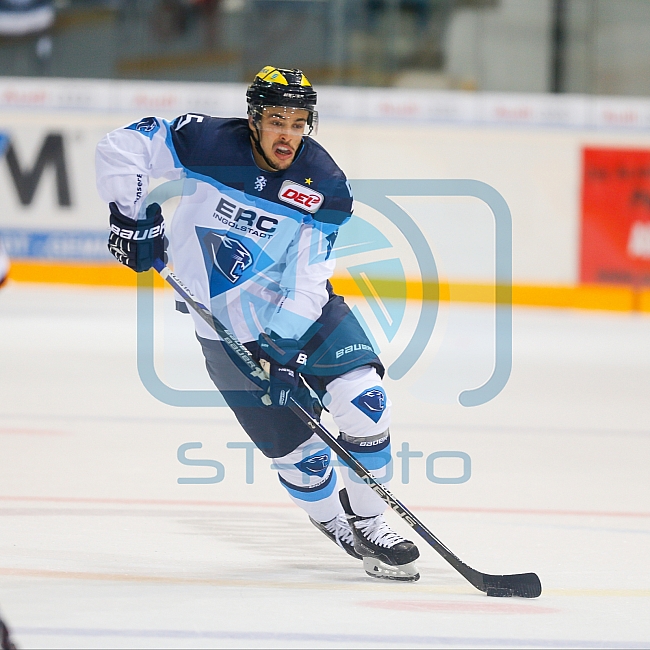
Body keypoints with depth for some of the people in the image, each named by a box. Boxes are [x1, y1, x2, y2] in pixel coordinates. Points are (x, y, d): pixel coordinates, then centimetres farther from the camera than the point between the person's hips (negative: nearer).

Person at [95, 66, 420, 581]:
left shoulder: (326, 187, -16)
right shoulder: (207, 143, -19)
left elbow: (306, 283, -18)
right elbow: (123, 147, -10)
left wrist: (285, 351, -26)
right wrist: (132, 217, -13)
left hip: (302, 308, 1)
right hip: (226, 323, -1)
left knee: (363, 399, -17)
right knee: (294, 445, -4)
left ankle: (368, 523, 2)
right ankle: (333, 521, 24)